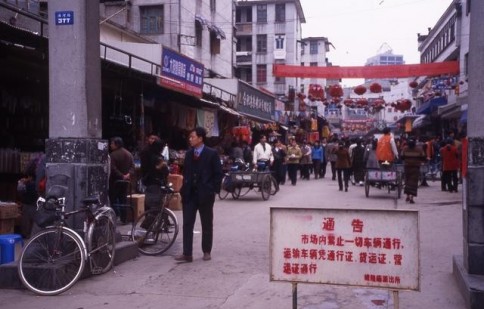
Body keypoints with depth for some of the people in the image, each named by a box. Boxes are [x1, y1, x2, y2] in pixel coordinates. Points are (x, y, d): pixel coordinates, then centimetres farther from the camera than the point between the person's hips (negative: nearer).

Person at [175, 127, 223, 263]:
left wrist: (213, 190, -10)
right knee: (187, 224, 0)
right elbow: (185, 172, 15)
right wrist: (184, 189, 7)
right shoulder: (188, 154, 10)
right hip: (189, 194, 4)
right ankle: (187, 253, 3)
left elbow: (218, 174, -6)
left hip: (205, 194, -4)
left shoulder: (212, 154, -6)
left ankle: (207, 251, 21)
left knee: (207, 225, 8)